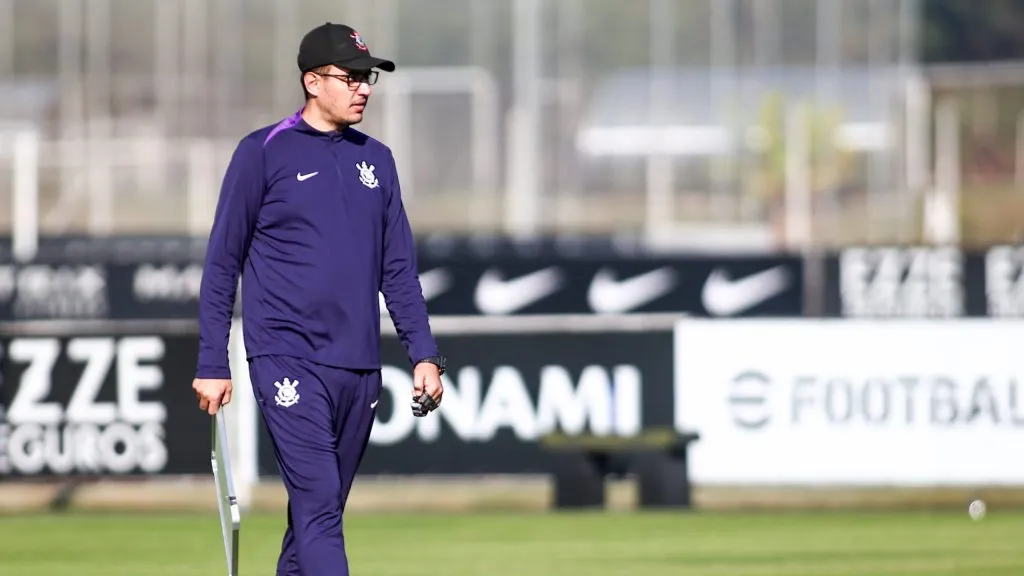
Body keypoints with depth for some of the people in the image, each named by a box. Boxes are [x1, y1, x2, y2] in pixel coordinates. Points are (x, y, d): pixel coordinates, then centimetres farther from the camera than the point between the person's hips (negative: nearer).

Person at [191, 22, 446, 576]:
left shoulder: (376, 159, 14)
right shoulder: (263, 152, -1)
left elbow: (398, 268, 17)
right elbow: (222, 263, 1)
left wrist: (423, 354, 8)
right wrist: (211, 364, -2)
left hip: (359, 367, 5)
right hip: (288, 362, -5)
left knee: (320, 513, 9)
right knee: (318, 508, -15)